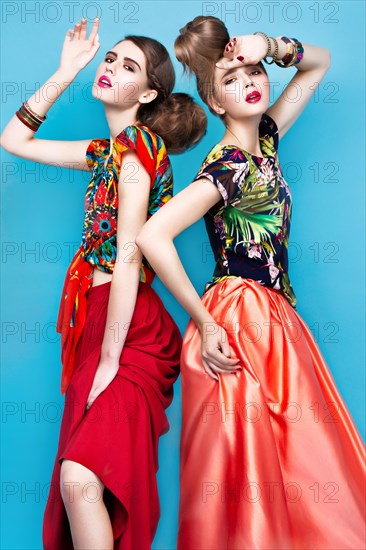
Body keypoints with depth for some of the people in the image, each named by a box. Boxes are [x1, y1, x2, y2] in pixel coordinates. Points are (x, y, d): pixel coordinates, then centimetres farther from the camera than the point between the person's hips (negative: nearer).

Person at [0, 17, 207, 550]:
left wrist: (110, 361, -16)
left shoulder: (139, 144, -8)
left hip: (130, 331, -8)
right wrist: (65, 72, 16)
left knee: (79, 478, -20)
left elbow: (129, 255, -15)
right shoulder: (106, 149, 17)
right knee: (76, 482, 9)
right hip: (95, 322, 8)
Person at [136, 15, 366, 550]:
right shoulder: (226, 167, -14)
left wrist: (271, 45, 2)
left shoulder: (266, 138, 9)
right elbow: (152, 237, -26)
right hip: (239, 325, -8)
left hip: (273, 320, 8)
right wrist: (204, 324, -20)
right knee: (248, 479, 1)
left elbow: (319, 62, 23)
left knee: (287, 475, 13)